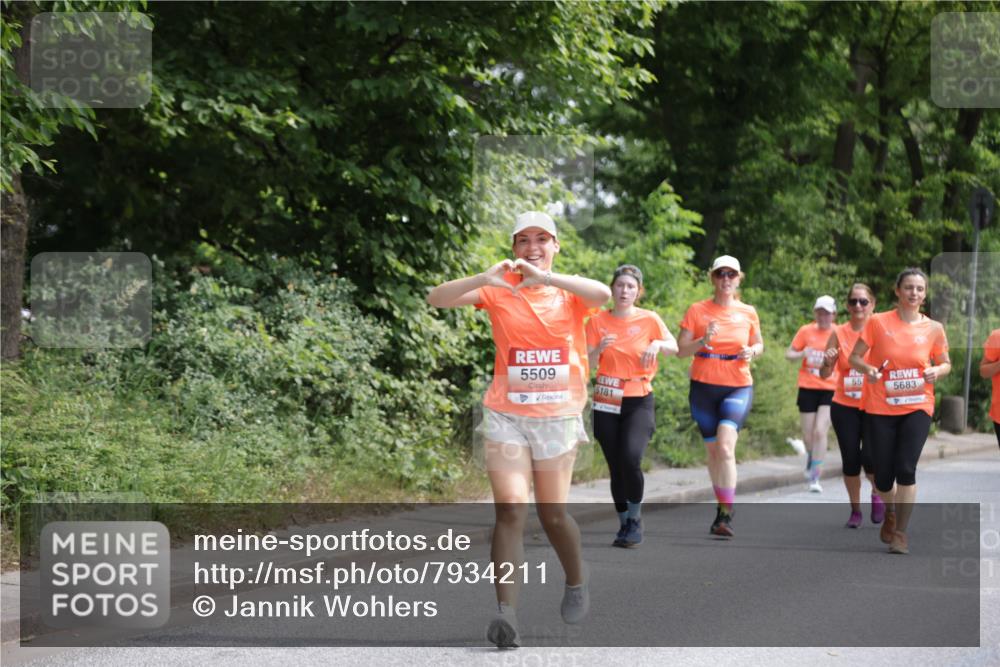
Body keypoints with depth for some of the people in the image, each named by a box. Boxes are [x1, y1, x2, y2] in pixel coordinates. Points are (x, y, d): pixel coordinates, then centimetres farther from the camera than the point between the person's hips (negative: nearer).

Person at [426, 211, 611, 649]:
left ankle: (576, 584, 34)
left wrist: (545, 277, -33)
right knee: (510, 510, -13)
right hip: (506, 415, 0)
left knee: (552, 514, 6)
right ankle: (506, 613, -16)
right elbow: (437, 299, -11)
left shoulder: (569, 290, 1)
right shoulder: (499, 289, 0)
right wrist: (484, 279, -28)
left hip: (557, 416, 0)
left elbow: (604, 295, -23)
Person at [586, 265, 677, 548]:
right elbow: (588, 364, 2)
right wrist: (600, 348, -19)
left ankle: (635, 518, -3)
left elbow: (674, 347, 10)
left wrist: (658, 344, -11)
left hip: (639, 402, -2)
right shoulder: (598, 321, 2)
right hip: (607, 403, 2)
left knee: (631, 458, -22)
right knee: (616, 468, 2)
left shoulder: (649, 319, 0)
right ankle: (624, 525, 17)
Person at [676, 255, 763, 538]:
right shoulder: (697, 310, 0)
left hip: (738, 387, -1)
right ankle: (722, 507, 28)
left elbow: (759, 344, 16)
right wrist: (703, 341, -20)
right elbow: (681, 349, -2)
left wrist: (752, 351, -7)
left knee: (725, 446, -21)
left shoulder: (748, 313, 3)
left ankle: (726, 515, -21)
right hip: (704, 387, 2)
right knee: (713, 451, 10)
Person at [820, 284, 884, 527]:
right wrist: (827, 363, -20)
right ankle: (855, 510, 20)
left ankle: (877, 493, 18)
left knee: (870, 457, -14)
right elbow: (824, 375, 2)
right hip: (844, 407, 2)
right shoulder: (839, 333, 1)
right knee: (850, 460, 2)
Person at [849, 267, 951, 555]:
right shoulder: (878, 322, -4)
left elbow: (945, 364, 14)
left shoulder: (933, 329, 1)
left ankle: (900, 532, -3)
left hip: (917, 407, 0)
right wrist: (868, 369, -19)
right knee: (883, 475, 3)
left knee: (906, 469, -17)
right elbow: (854, 358, 2)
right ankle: (891, 513, 38)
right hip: (880, 408, 0)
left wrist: (937, 371, -9)